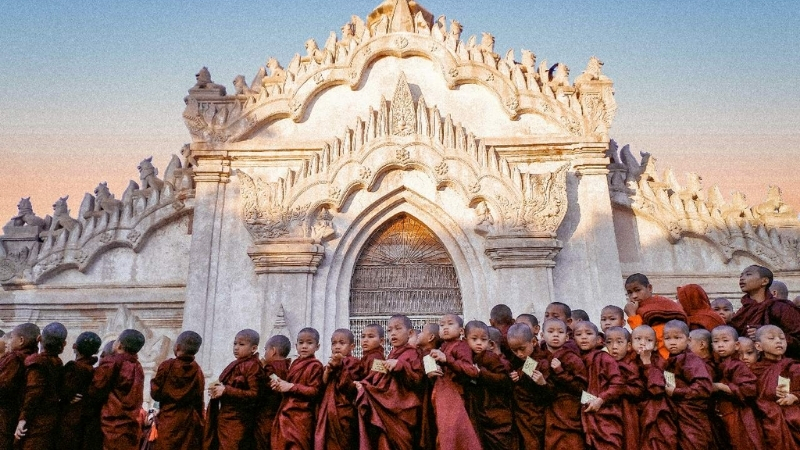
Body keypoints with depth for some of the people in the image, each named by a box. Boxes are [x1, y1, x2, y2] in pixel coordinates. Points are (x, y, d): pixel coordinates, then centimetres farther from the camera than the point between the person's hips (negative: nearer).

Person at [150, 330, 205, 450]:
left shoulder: (167, 365, -7)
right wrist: (199, 422, 14)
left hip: (169, 420, -3)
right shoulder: (198, 370, 2)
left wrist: (153, 381, 16)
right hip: (190, 421, 3)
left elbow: (155, 394, -3)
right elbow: (199, 401, 5)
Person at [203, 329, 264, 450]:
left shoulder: (253, 366, -13)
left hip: (238, 422, -8)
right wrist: (216, 387, -2)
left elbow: (255, 394, -21)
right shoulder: (235, 364, 12)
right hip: (223, 418, 8)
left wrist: (225, 390, -20)